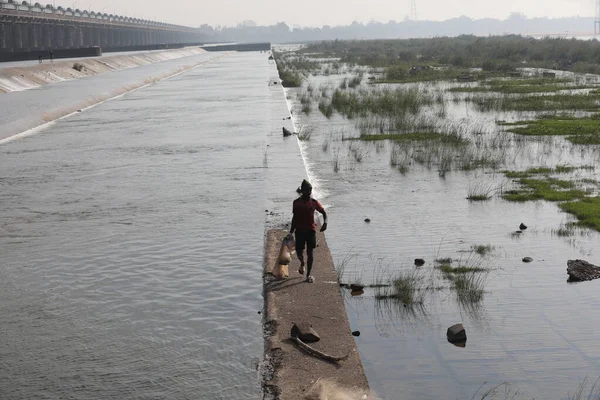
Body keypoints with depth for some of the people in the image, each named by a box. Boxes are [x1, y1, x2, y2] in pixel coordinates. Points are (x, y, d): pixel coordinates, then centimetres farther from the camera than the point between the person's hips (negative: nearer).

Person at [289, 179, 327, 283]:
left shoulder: (314, 203, -1)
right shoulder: (296, 202, 0)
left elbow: (324, 212, 9)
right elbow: (294, 217, 8)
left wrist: (325, 222, -10)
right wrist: (291, 231, 7)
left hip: (311, 230, 0)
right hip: (300, 231, 0)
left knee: (310, 253, -3)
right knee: (299, 252, 2)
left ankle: (309, 274, 6)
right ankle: (302, 263, 38)